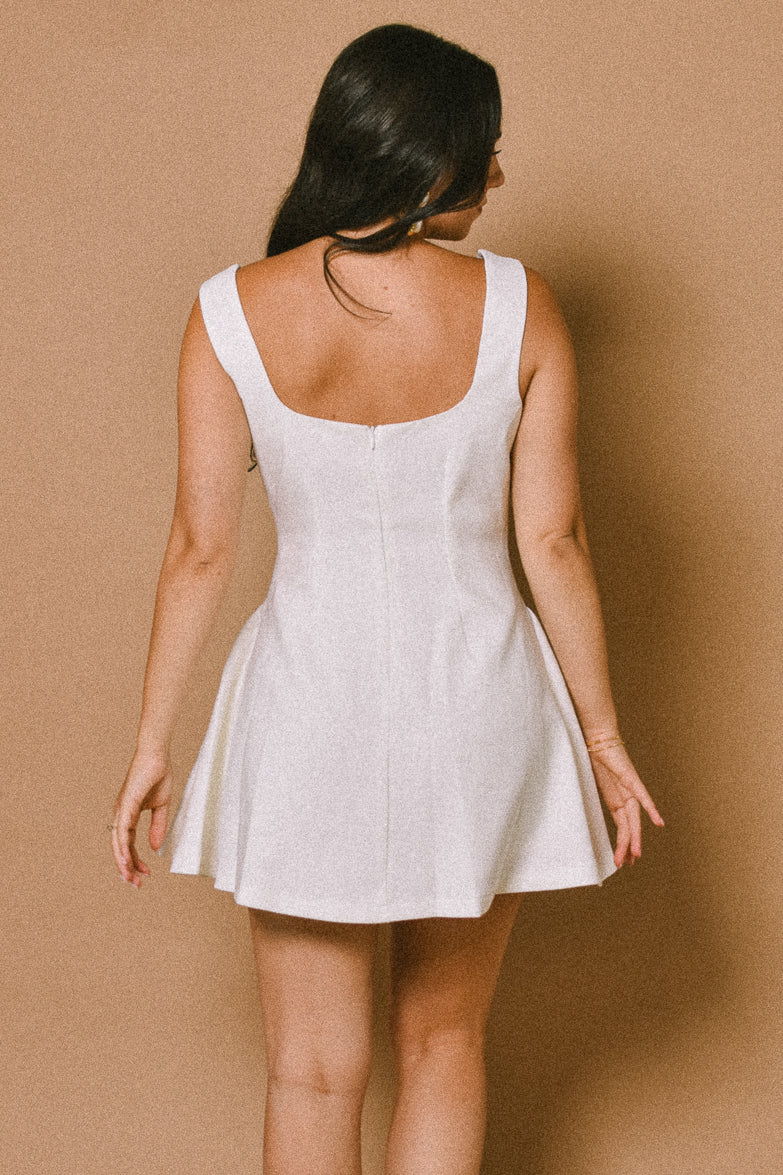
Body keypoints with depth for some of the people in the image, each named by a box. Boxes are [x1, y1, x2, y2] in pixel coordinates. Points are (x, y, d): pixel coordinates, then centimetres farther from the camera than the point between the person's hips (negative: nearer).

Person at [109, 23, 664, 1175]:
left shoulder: (232, 312, -8)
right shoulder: (517, 305, -9)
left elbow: (200, 547, -6)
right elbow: (554, 541, -6)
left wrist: (154, 743, 4)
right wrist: (602, 736, 5)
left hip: (308, 702, 0)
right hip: (475, 701, 0)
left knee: (316, 1072, 14)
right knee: (444, 1043, 20)